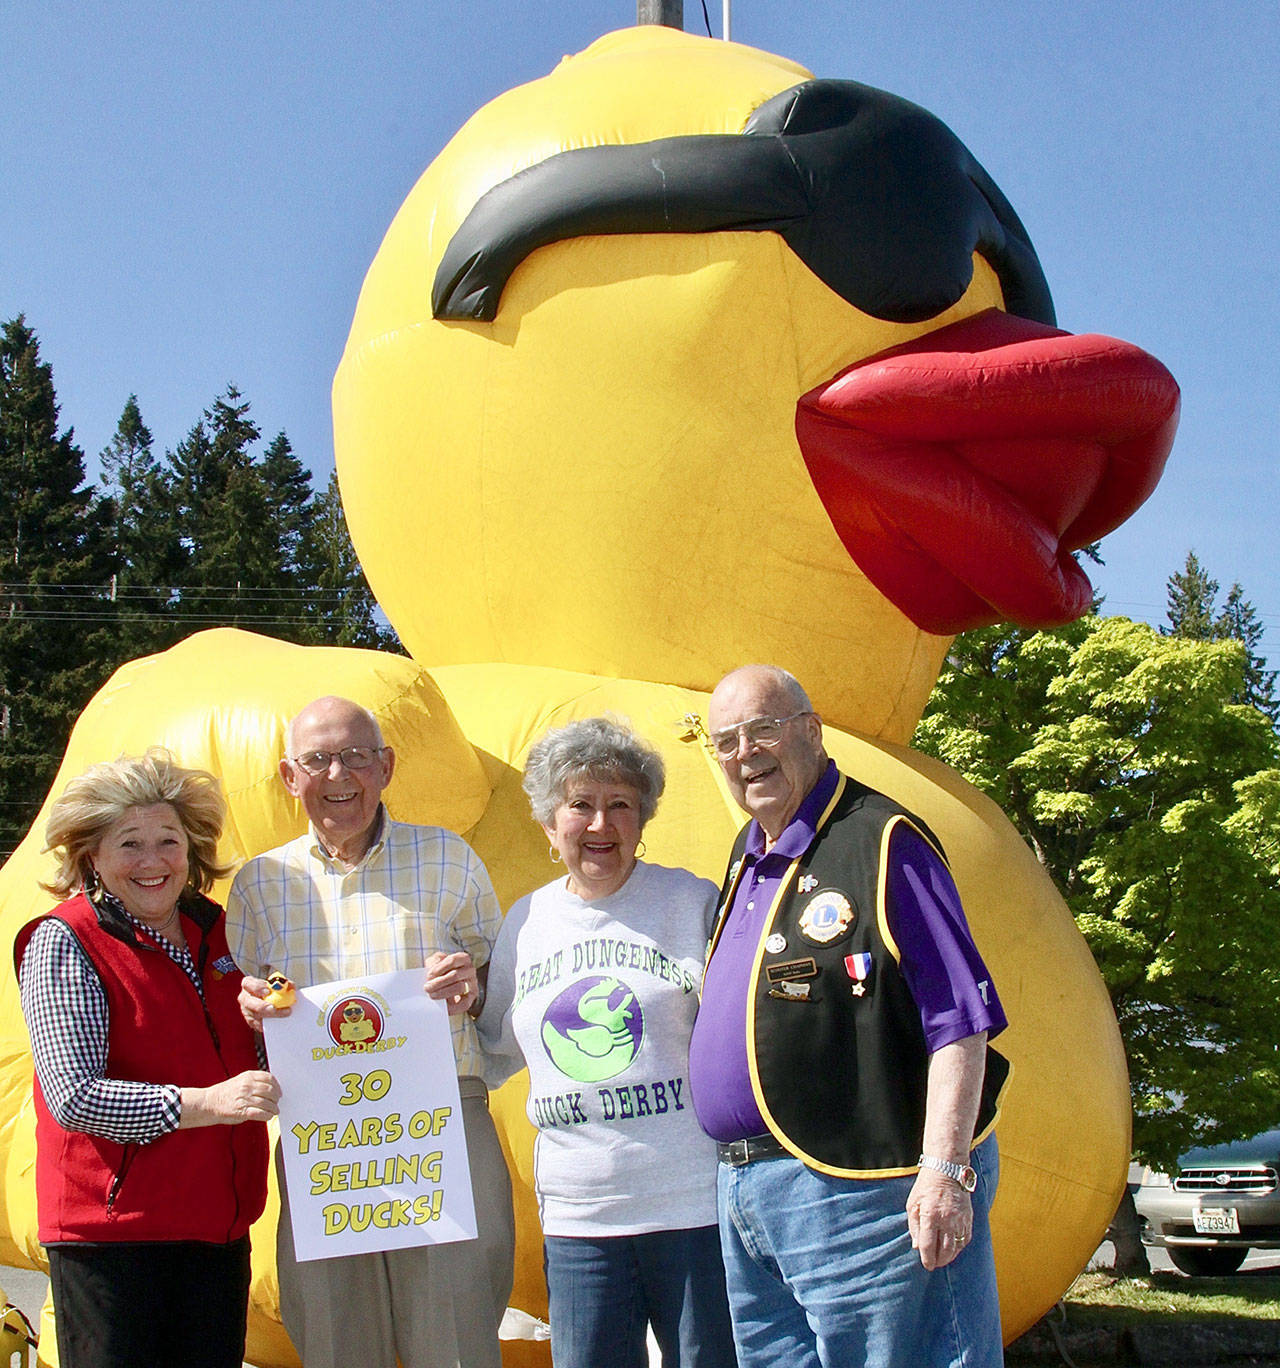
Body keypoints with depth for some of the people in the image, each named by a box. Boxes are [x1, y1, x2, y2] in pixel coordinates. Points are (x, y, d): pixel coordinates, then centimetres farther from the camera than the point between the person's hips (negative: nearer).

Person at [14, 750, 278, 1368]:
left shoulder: (212, 928, 10)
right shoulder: (63, 943, -8)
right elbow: (72, 1097, -18)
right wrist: (202, 1103, -27)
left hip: (219, 1222, 6)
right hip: (111, 1230, -6)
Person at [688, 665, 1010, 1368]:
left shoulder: (880, 841, -11)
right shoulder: (748, 854, 16)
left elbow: (960, 1020, -15)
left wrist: (946, 1171, -22)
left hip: (860, 1190, -9)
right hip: (746, 1191, 9)